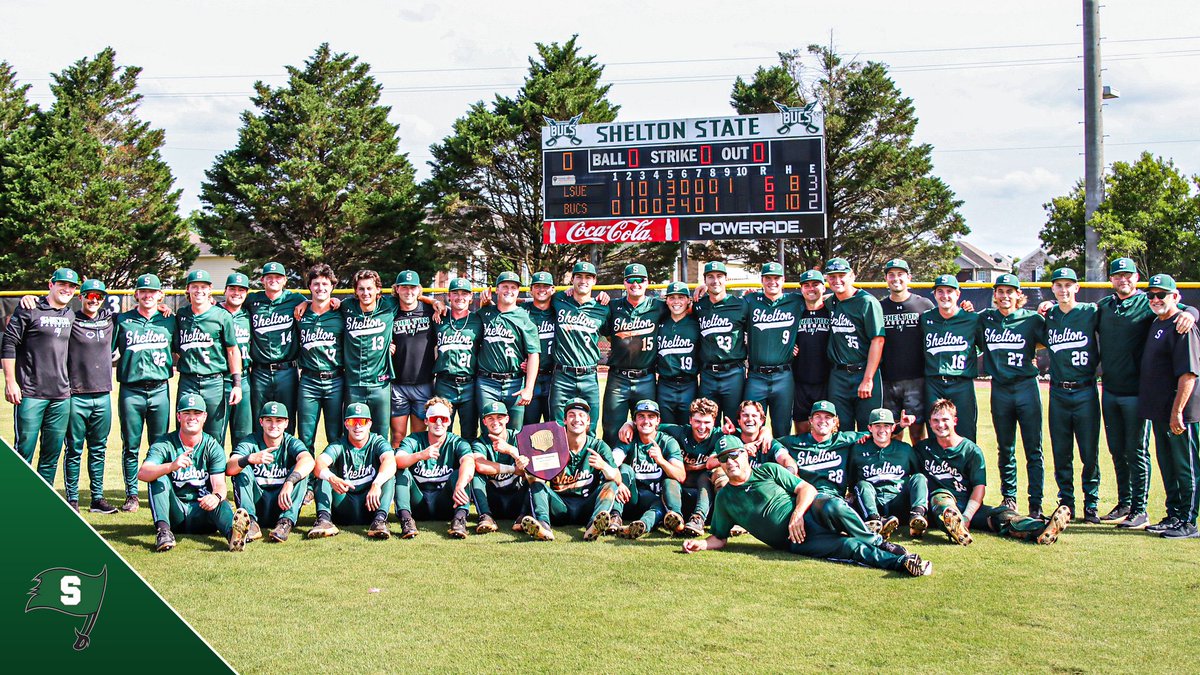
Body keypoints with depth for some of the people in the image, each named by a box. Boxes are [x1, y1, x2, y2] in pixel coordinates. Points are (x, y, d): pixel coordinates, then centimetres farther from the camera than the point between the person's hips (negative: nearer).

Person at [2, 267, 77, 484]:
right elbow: (8, 346, -3)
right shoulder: (29, 310, -1)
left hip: (61, 397, 5)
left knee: (53, 453, 7)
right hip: (31, 394, -5)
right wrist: (10, 382, -10)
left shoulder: (72, 316, 14)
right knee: (24, 449, -4)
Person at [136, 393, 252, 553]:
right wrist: (172, 466, -39)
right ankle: (163, 530, -40)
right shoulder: (164, 444, 0)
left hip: (200, 514, 0)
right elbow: (142, 474, -19)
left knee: (220, 503, -30)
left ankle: (233, 532, -65)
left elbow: (219, 484, -9)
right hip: (174, 514, 0)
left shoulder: (213, 447, 4)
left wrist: (216, 496, -36)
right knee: (159, 476, -20)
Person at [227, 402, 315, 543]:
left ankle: (286, 522, -32)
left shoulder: (291, 443, -2)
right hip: (256, 504, 0)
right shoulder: (250, 442, -2)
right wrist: (250, 458, -41)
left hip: (282, 504, 0)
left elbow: (309, 461, -26)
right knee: (242, 469, -18)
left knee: (300, 471, -19)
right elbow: (229, 469, -20)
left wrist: (289, 483, -43)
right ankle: (250, 521, -32)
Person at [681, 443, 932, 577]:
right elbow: (720, 538, 18)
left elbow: (807, 489, 5)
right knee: (849, 546, -29)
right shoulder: (724, 498, 16)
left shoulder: (768, 471, 12)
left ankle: (879, 543, -23)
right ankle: (900, 562, -31)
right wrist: (701, 544, -4)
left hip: (810, 514, 0)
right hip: (795, 542, 0)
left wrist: (797, 514, -13)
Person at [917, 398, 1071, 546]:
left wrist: (966, 517, -17)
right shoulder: (923, 448, 13)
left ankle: (1040, 530, -56)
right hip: (939, 509, -1)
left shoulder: (972, 450, 8)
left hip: (969, 508, 1)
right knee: (940, 495, -35)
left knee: (1000, 515, -26)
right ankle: (954, 527, -70)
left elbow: (979, 486, -1)